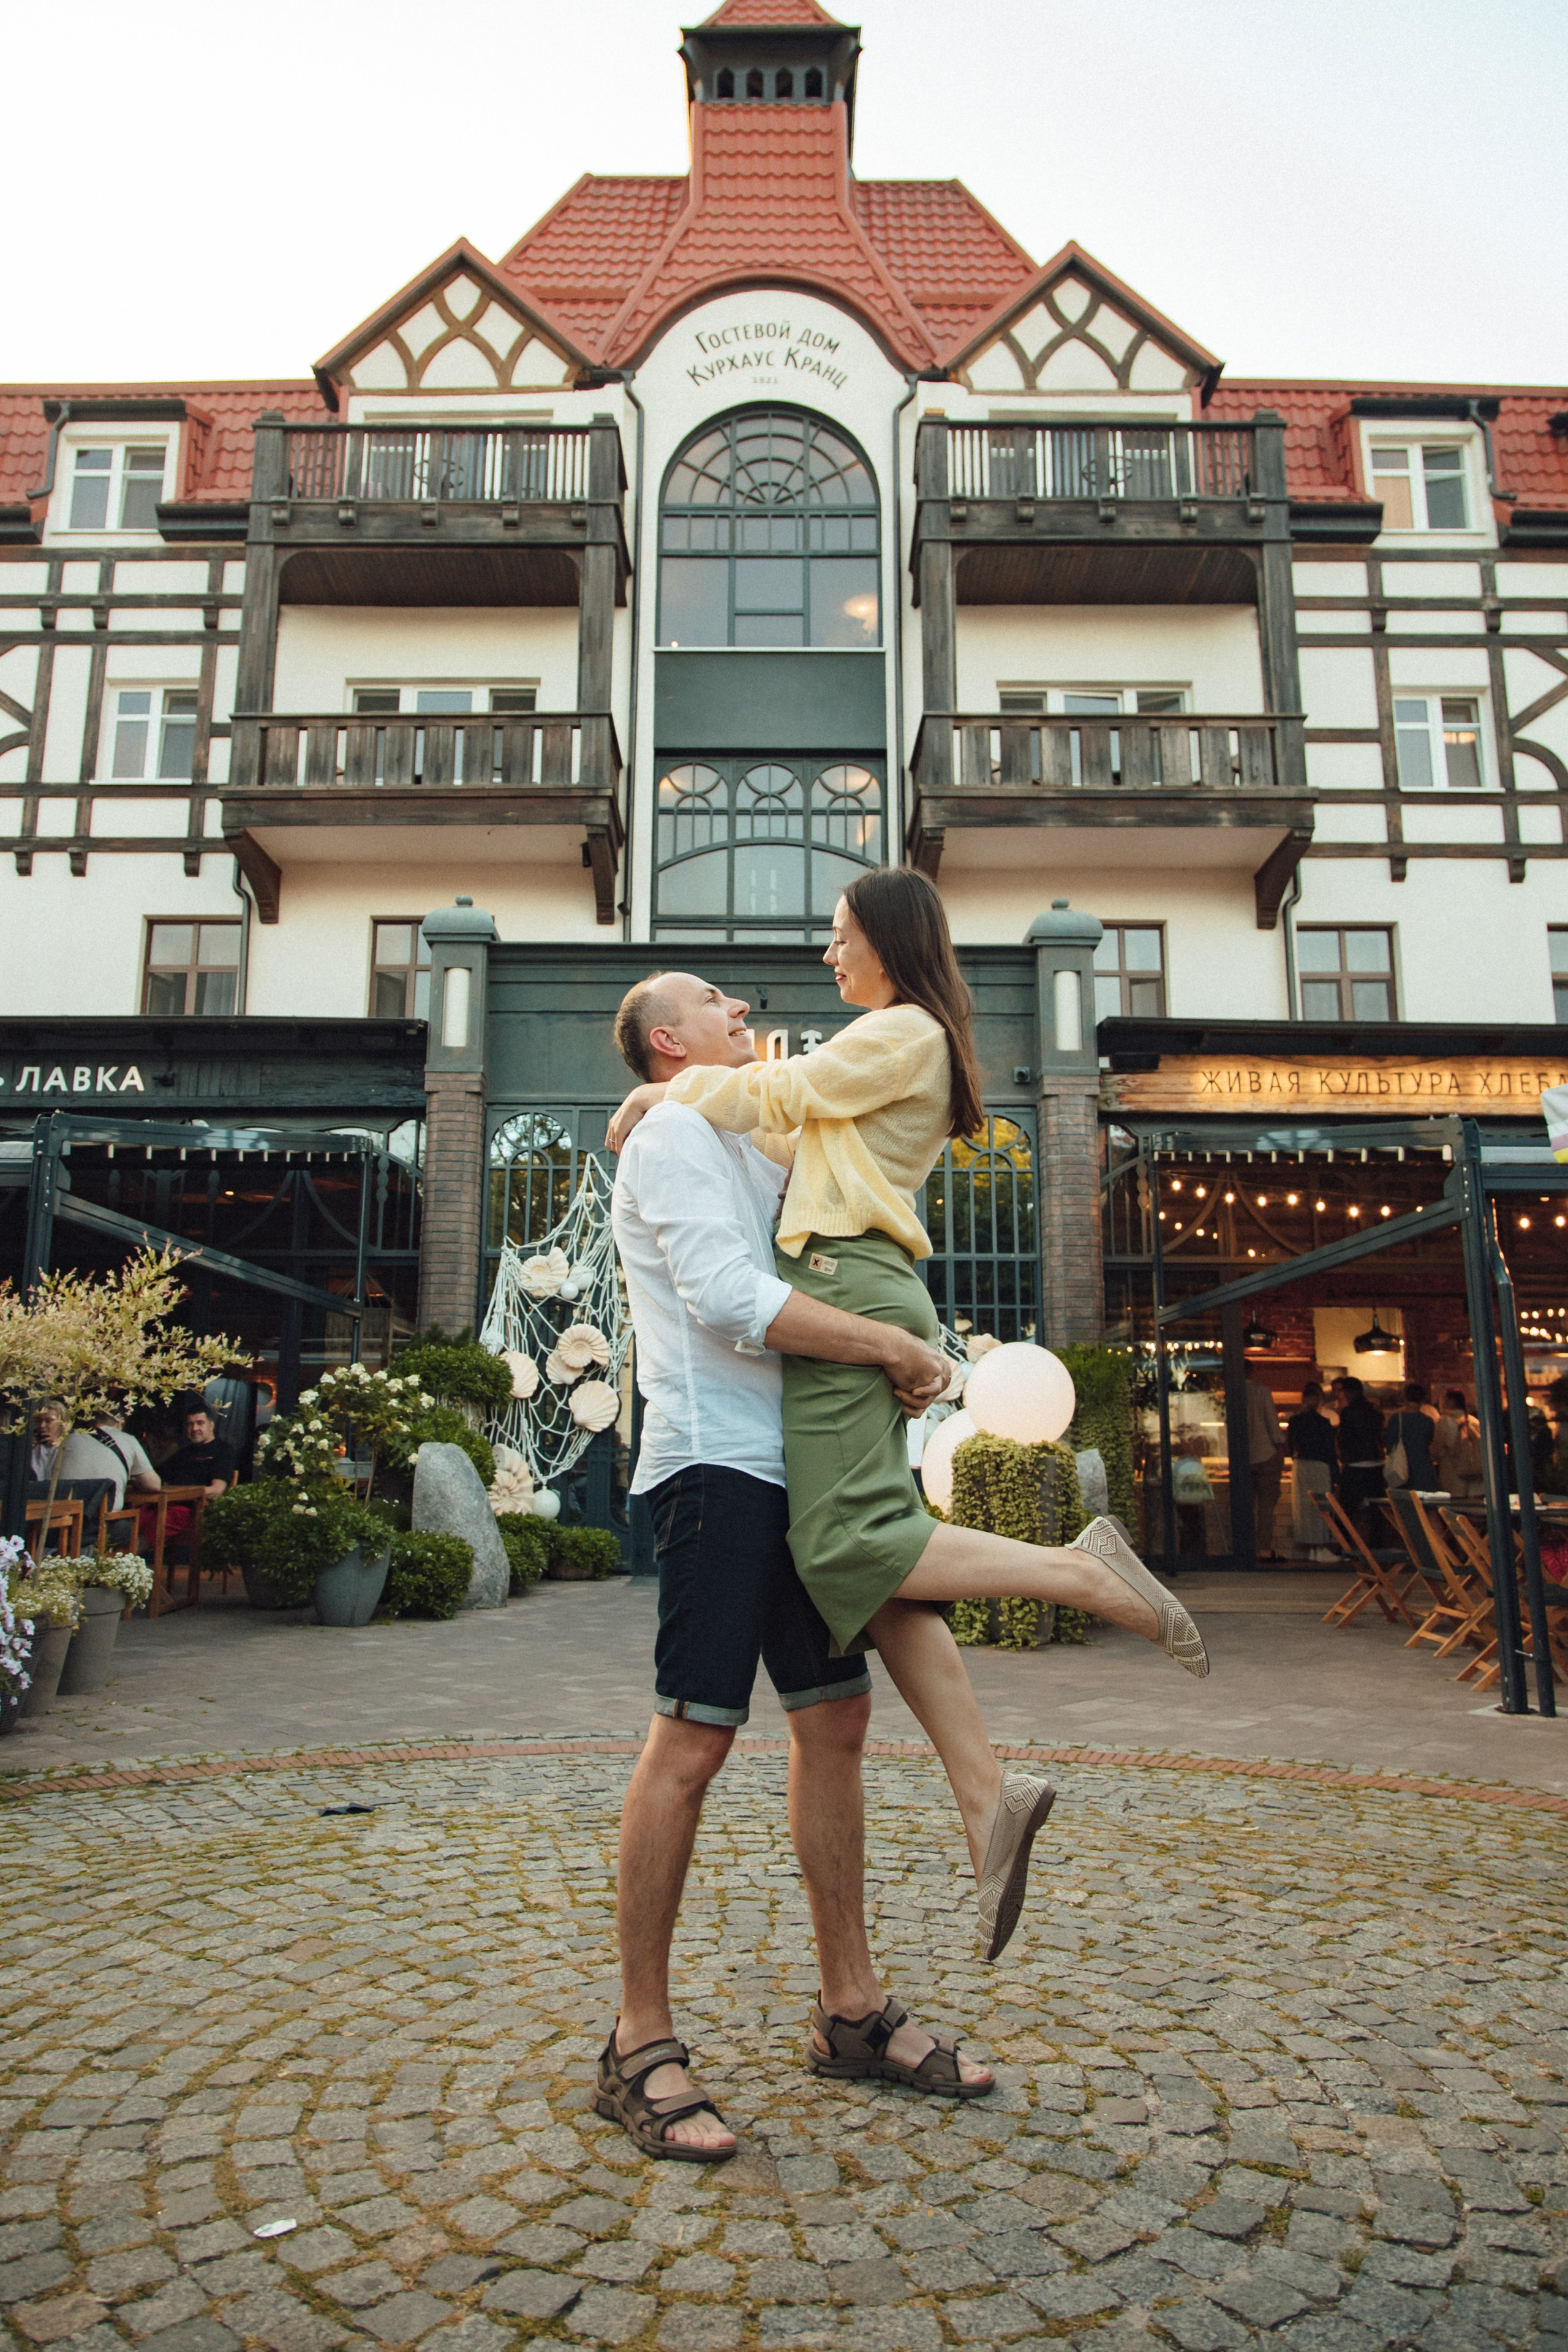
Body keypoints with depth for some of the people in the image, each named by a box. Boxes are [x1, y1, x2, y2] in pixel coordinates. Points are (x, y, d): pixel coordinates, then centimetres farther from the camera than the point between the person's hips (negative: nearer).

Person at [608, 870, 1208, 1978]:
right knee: (876, 1559, 0)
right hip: (860, 1292, 10)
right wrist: (668, 1094, 18)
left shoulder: (903, 1032, -1)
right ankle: (987, 1793, -4)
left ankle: (1080, 1567, -15)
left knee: (849, 1545, -18)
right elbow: (788, 1118, 27)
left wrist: (668, 1095, 12)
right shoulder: (898, 1047, 29)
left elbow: (773, 1095, -2)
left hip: (846, 1286, -10)